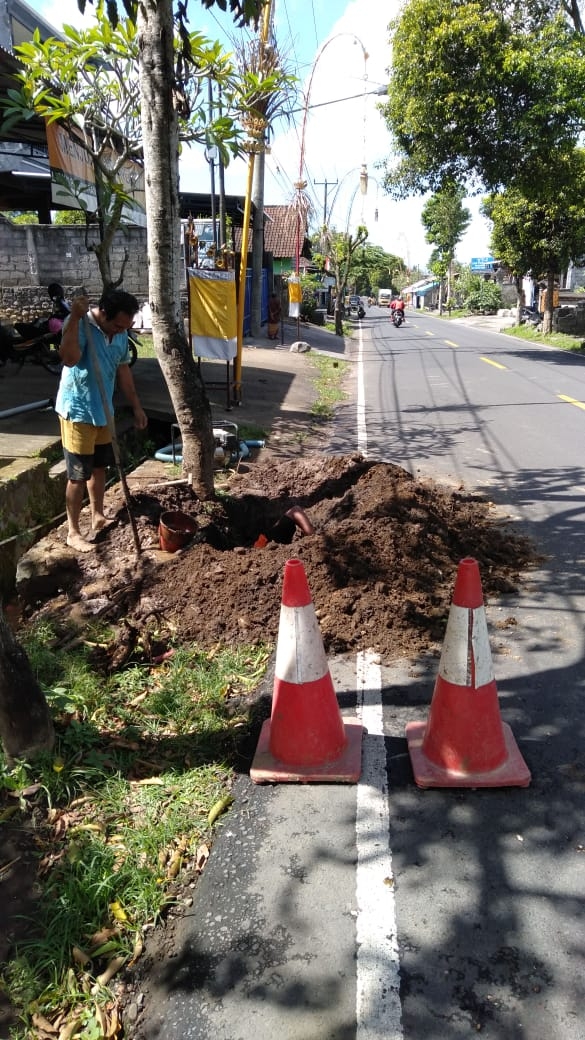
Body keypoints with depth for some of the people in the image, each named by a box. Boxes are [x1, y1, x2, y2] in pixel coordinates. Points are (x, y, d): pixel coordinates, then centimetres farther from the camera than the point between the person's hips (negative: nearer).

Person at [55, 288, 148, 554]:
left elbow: (123, 369, 13)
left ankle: (98, 517, 36)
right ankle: (73, 532, 12)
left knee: (99, 467, 19)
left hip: (102, 410, 7)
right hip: (77, 411, -7)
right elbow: (69, 358, -40)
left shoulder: (120, 333, 1)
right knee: (79, 475, -1)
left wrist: (136, 406, 14)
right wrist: (75, 316, -42)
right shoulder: (80, 325, -21)